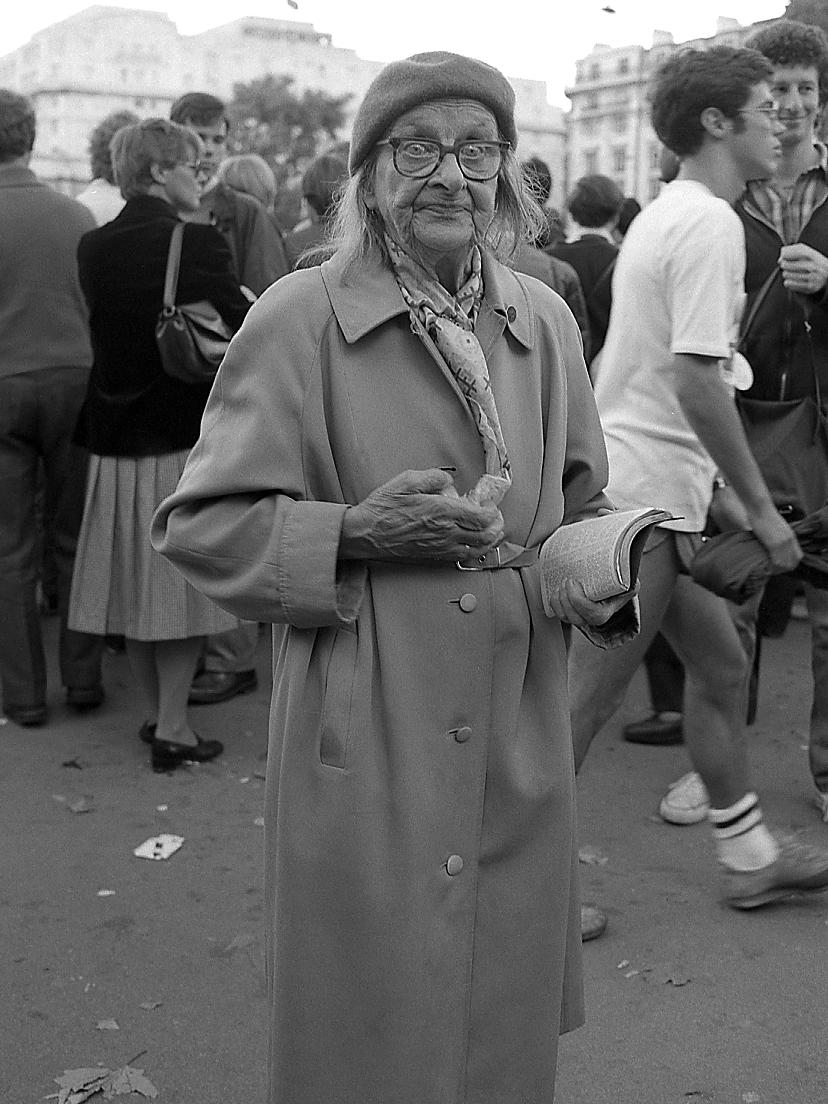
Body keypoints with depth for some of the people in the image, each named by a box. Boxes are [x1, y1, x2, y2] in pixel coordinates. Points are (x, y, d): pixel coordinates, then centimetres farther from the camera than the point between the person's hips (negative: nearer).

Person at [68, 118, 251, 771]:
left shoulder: (93, 247, 2)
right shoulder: (198, 243, -14)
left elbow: (105, 329, 10)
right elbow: (244, 336, -12)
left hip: (115, 434, 5)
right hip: (186, 435, -5)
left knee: (135, 580, 14)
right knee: (182, 581, 4)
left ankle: (156, 714, 26)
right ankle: (172, 730, 10)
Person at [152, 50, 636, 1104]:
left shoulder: (545, 320, 7)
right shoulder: (299, 318, -8)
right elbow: (202, 524, -5)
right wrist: (353, 534, -19)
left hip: (518, 743, 5)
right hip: (365, 743, -4)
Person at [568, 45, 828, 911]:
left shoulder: (663, 214, 16)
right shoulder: (711, 222, -14)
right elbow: (695, 379, -22)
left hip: (643, 488, 10)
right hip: (645, 492, -10)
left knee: (720, 666, 17)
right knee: (585, 699, -1)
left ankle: (748, 855, 30)